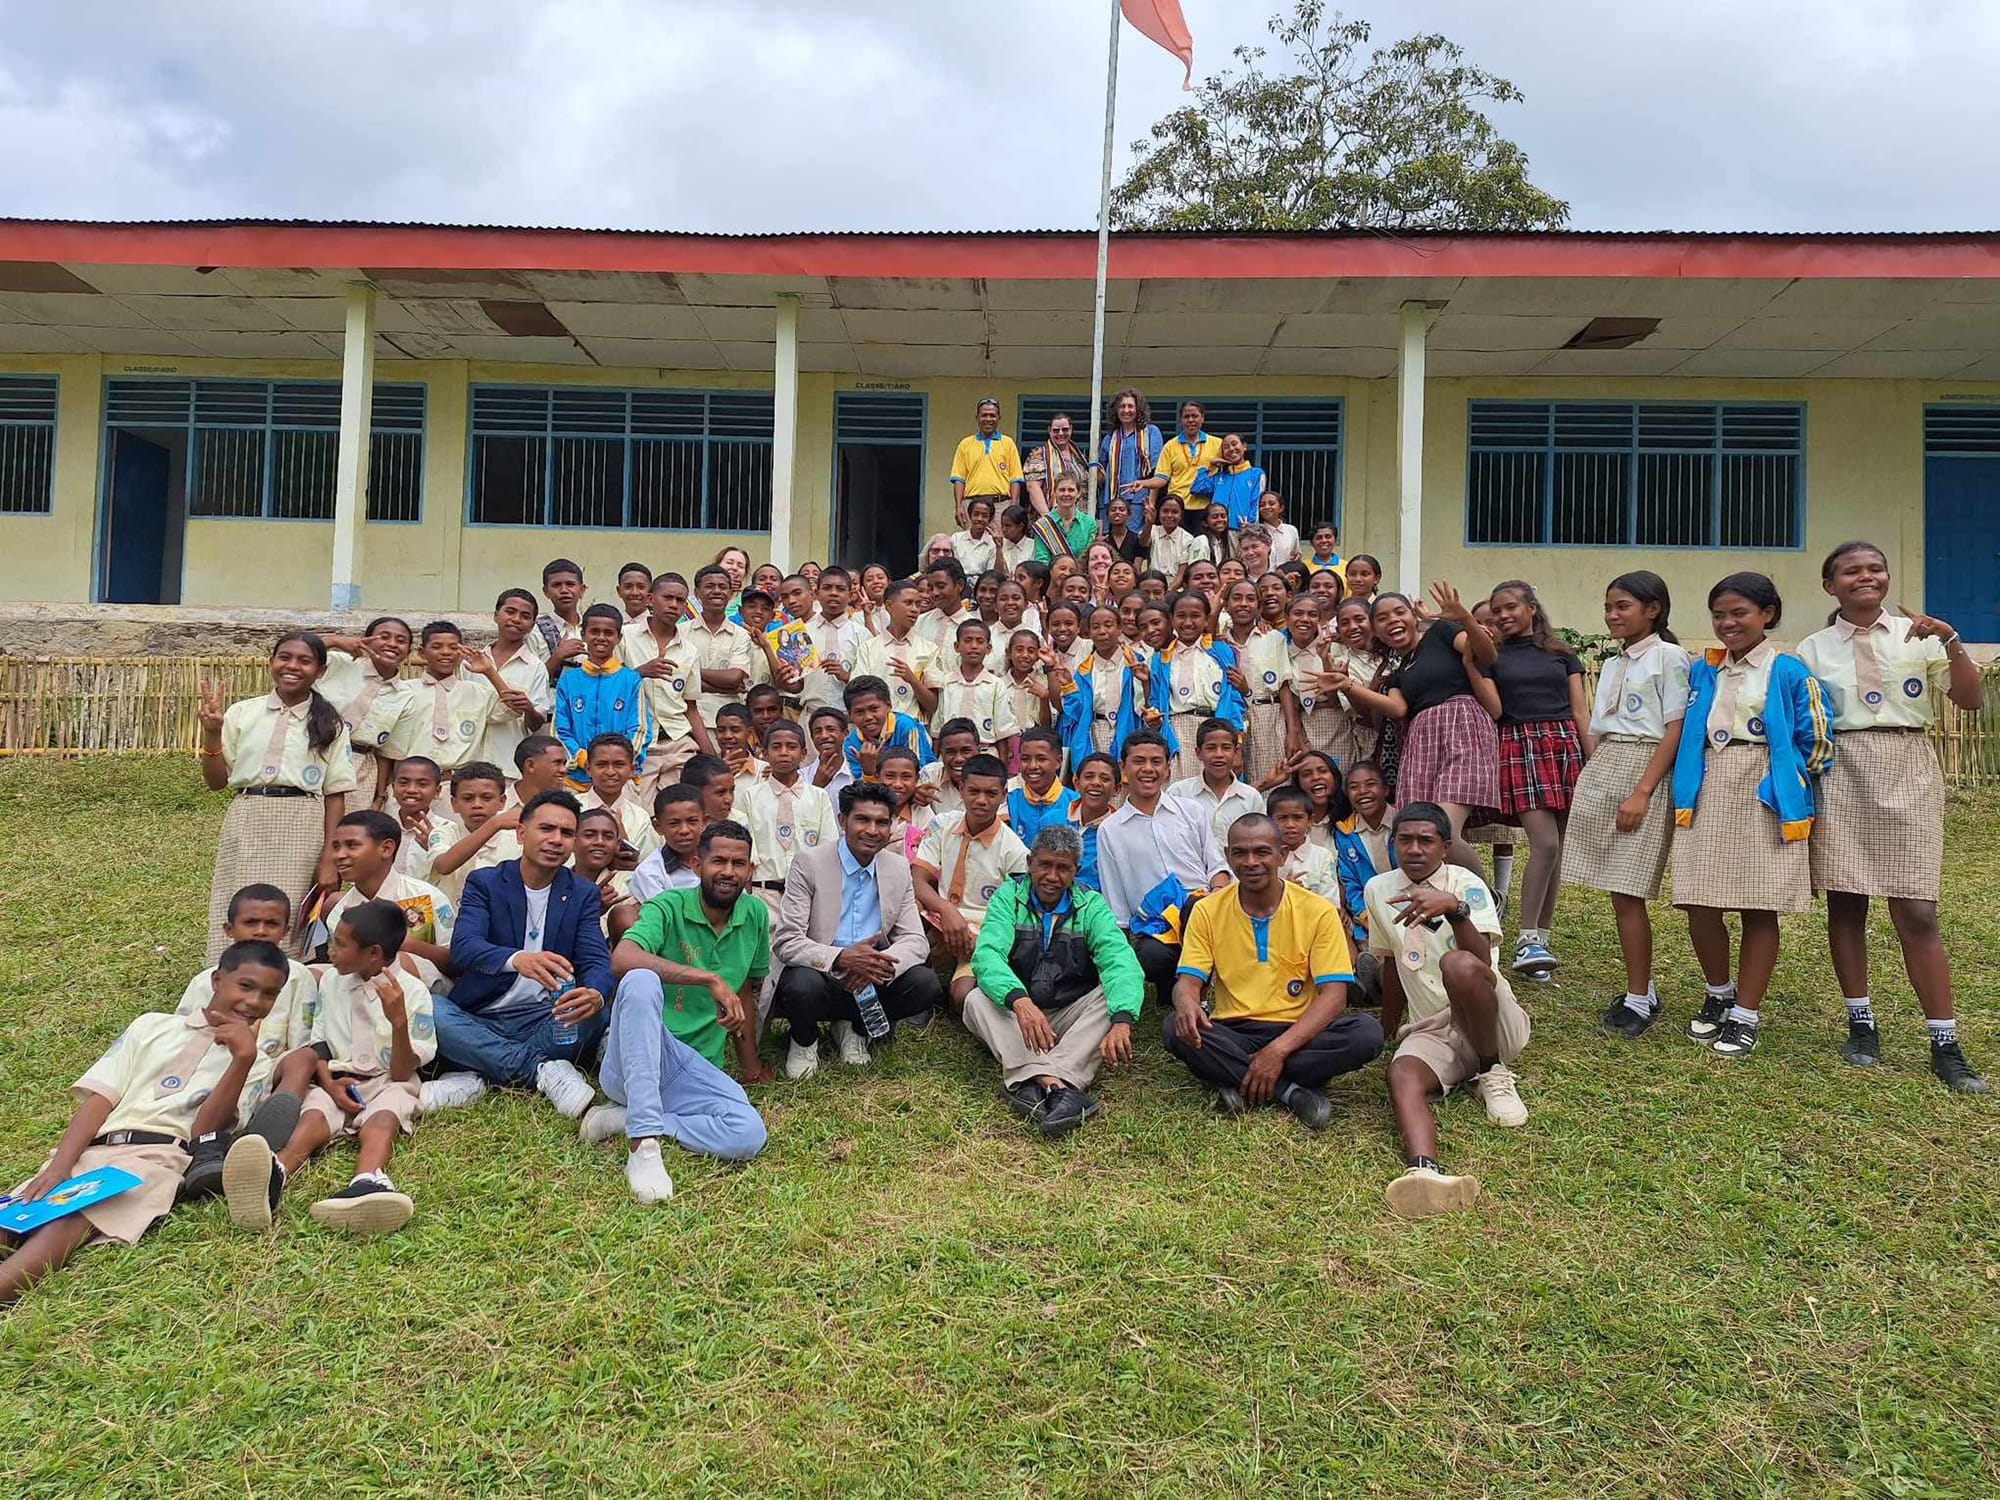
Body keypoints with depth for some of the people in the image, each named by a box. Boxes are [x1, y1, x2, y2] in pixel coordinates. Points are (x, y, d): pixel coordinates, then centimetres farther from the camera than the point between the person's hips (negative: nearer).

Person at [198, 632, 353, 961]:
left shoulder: (329, 724, 6)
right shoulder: (242, 713, 8)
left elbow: (335, 795, 3)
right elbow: (216, 782, 11)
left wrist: (329, 857, -3)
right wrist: (211, 733, -4)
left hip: (302, 829, -2)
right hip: (246, 824, 2)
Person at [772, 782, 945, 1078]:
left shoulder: (899, 868, 3)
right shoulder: (809, 862, -10)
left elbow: (915, 941, 0)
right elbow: (785, 942, -15)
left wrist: (879, 964, -23)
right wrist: (842, 958, -32)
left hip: (870, 978, 4)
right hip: (820, 974, -3)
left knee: (926, 985, -21)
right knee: (802, 985, -36)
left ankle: (855, 1028, 8)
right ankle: (804, 1040, 2)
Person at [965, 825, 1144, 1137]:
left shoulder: (1091, 905, -1)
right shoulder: (1008, 896, -3)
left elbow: (1120, 961, -19)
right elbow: (987, 954, -21)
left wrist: (1121, 1022, -39)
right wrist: (1020, 1001, -42)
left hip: (1073, 1018, 1)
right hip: (1015, 1015, 0)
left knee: (1118, 992, -25)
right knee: (977, 999, -27)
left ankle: (1035, 1083, -40)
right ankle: (1055, 1086, -47)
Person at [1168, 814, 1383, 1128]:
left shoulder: (1318, 911, -4)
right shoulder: (1207, 911, 1)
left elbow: (1333, 994, -11)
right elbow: (1188, 981, -4)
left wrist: (1279, 1049, -25)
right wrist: (1186, 1003, -32)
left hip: (1297, 1033, 0)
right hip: (1232, 1033, 1)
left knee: (1367, 1033, -28)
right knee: (1177, 1028, -30)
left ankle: (1239, 1083, -24)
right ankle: (1292, 1091, -23)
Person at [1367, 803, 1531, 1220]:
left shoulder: (1467, 884, -6)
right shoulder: (1380, 890, 7)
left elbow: (1483, 964, -23)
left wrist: (1454, 908, -39)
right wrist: (1388, 1030, 29)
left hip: (1494, 1024, -3)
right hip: (1430, 1030, 3)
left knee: (1458, 964, -35)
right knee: (1401, 1074, -31)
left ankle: (1493, 1073, -12)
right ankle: (1423, 1169, -61)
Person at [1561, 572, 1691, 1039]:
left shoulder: (1668, 656, -4)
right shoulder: (1611, 665, 17)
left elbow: (1675, 731, -10)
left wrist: (1642, 792, -17)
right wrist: (1590, 780, 12)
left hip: (1641, 772, -7)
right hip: (1599, 772, 7)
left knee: (1627, 894, -8)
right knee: (1618, 893, 7)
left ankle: (1638, 1000, 2)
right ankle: (1642, 991, 17)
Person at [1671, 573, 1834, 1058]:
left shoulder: (1789, 672, -3)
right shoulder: (1702, 671, 9)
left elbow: (1817, 742, 0)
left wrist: (1786, 786, 4)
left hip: (1766, 799, -3)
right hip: (1707, 795, 4)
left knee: (1759, 908, 3)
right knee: (1700, 905, 2)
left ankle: (1744, 1016, 12)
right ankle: (1718, 995, 26)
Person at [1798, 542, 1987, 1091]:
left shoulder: (1918, 634, 5)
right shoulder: (1813, 649, 7)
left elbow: (1972, 701, -1)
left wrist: (1951, 643, -13)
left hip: (1907, 772, -1)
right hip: (1841, 774, 1)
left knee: (1917, 912, -4)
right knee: (1844, 904, 4)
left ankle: (1945, 1044, 3)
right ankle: (1861, 1023, 19)